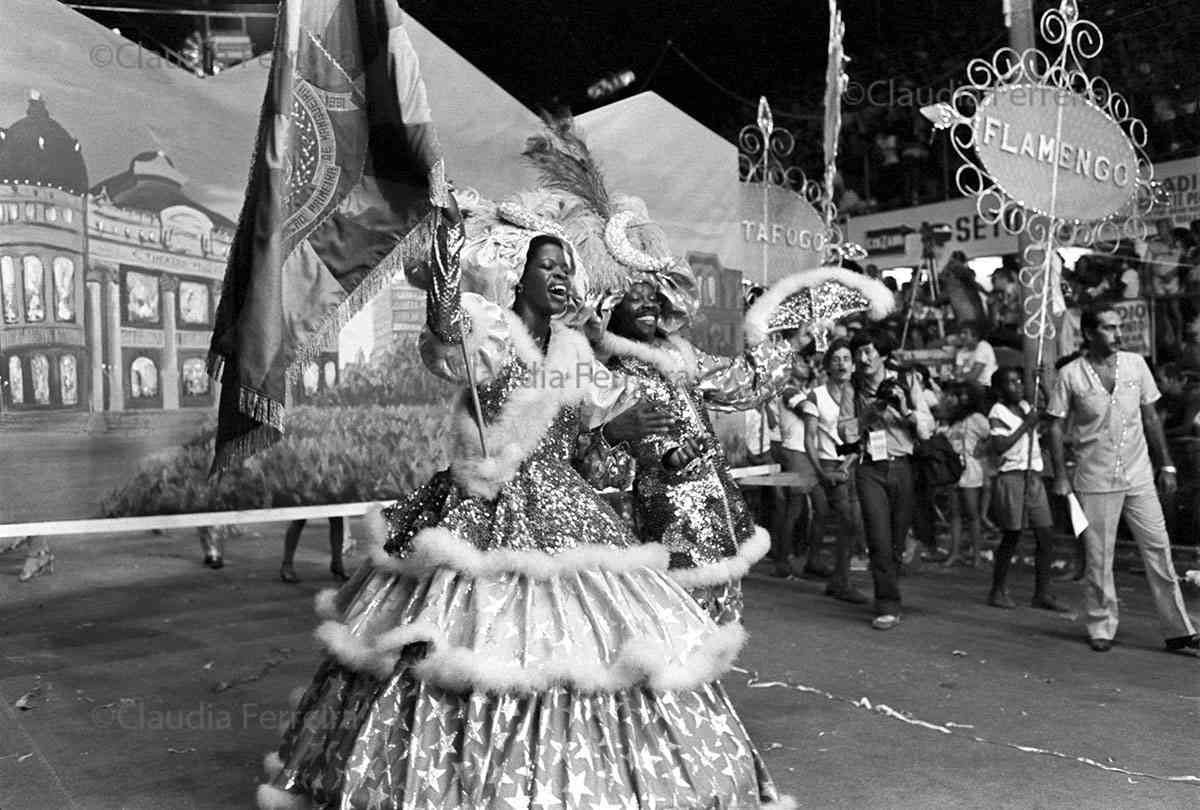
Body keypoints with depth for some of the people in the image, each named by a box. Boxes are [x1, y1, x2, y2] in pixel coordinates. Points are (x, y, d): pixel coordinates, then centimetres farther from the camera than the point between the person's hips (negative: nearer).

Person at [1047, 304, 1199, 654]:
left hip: (1139, 477, 3)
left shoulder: (1135, 364, 4)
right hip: (1095, 481, -3)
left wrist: (1166, 465, 9)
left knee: (1159, 550, 3)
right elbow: (1055, 426, -1)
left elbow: (1150, 418, 11)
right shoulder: (1070, 374, -6)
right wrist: (1060, 476, -6)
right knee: (1099, 558, 4)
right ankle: (1101, 629, 18)